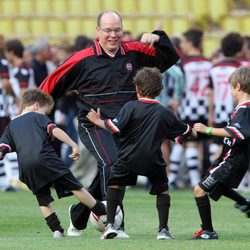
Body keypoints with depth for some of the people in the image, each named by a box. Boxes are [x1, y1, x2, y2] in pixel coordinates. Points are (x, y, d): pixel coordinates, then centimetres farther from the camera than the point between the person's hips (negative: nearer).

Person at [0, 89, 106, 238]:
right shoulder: (38, 117, 15)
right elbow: (55, 130, -1)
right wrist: (74, 145, -6)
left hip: (25, 166, 4)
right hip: (45, 158, -4)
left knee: (43, 200, 15)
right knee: (75, 187, 3)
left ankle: (57, 230, 3)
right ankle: (104, 213, 8)